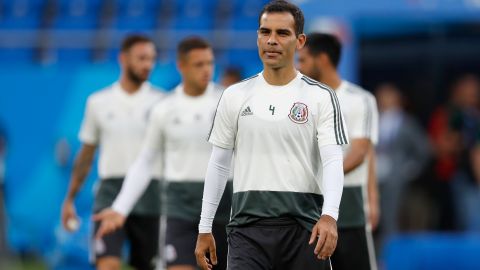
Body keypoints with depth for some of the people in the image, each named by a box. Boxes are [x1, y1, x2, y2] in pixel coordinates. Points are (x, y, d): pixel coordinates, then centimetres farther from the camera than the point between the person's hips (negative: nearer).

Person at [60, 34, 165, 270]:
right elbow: (86, 155, 14)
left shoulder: (162, 103, 2)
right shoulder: (98, 102, 7)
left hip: (149, 196, 0)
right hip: (110, 192, 0)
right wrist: (69, 199, 13)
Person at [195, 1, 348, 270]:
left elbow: (333, 162, -10)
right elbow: (218, 164, 14)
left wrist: (329, 216, -27)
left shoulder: (321, 97, 0)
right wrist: (205, 229, 10)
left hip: (304, 228, -1)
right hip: (249, 225, 1)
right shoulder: (235, 96, 8)